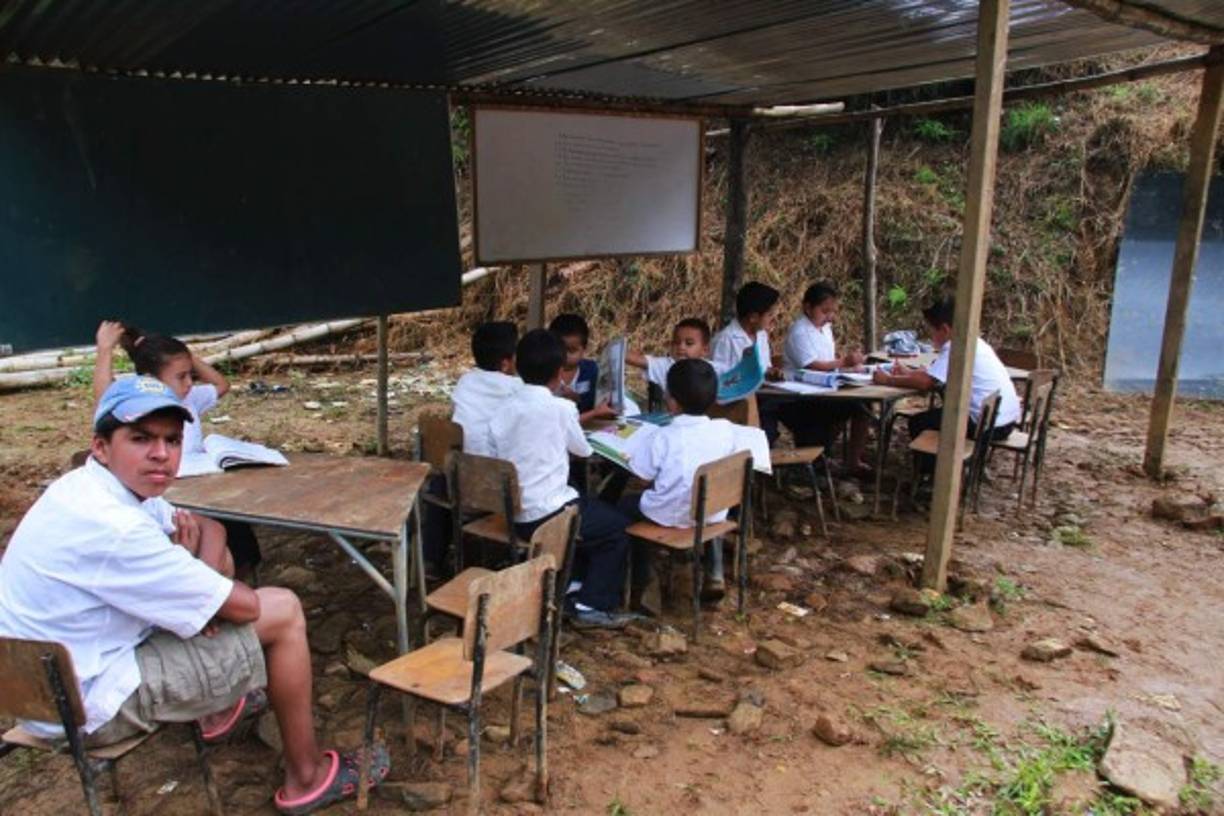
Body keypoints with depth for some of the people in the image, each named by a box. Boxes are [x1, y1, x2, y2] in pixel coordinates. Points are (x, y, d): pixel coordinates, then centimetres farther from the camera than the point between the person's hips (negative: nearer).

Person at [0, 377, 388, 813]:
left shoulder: (90, 485, -2)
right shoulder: (109, 526, -31)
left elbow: (208, 540, 10)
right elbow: (243, 606, -24)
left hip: (53, 673, 9)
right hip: (88, 704, -9)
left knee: (213, 548, 15)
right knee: (283, 611, -9)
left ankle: (221, 708, 27)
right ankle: (307, 776, 7)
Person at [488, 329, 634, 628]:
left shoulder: (505, 408, 2)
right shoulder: (561, 407, -13)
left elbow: (496, 457, 6)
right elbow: (583, 450, 2)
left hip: (512, 515, 7)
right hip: (547, 515, -7)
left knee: (589, 512, 30)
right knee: (617, 526, 14)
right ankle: (593, 605, 11)